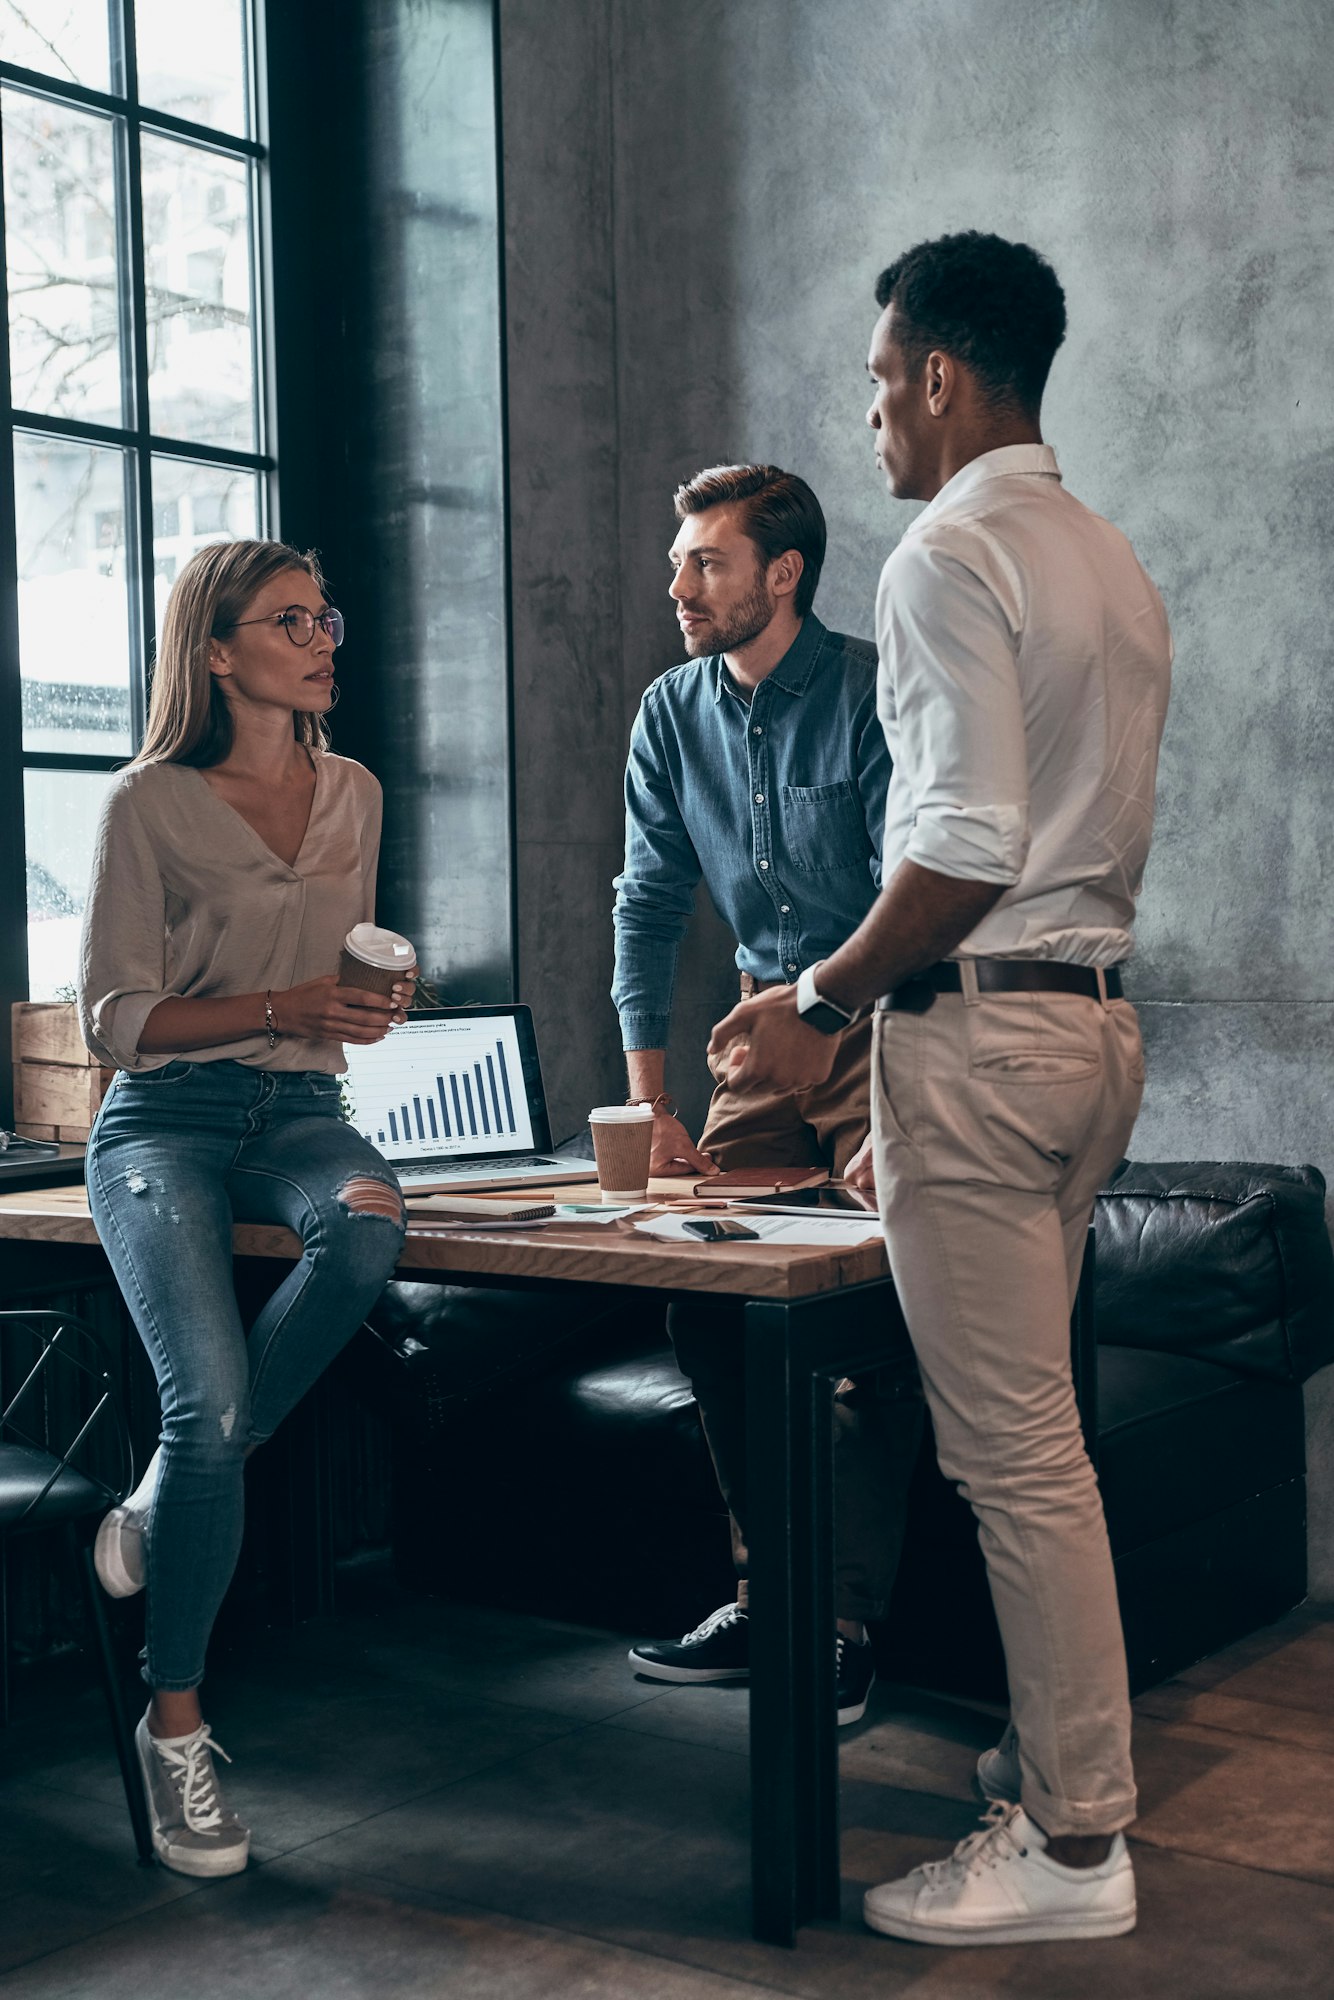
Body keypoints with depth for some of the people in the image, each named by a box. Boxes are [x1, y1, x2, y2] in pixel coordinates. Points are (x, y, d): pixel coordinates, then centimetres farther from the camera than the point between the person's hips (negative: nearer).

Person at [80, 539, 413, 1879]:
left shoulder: (353, 796, 13)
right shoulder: (150, 804, -3)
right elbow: (112, 1020, -5)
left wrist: (370, 1004, 3)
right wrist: (280, 1009, -15)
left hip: (299, 1110, 4)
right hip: (164, 1119, -4)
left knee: (368, 1225, -34)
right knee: (210, 1404, -26)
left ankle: (164, 1500, -13)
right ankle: (172, 1726, -6)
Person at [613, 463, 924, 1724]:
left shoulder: (873, 694, -15)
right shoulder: (673, 712, 3)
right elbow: (649, 907, 8)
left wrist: (896, 1115, -28)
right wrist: (652, 1110, 2)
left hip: (885, 1025, -6)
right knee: (705, 1303, -1)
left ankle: (846, 1627, -4)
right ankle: (766, 1594, 12)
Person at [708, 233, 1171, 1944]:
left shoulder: (951, 557, -11)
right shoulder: (1113, 566, 18)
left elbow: (969, 848, -20)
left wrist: (824, 1003, -10)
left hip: (981, 1022, -10)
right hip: (1095, 1016, 10)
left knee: (1013, 1450, -4)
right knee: (1028, 1431, 17)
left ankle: (1074, 1845, 5)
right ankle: (1058, 1760, 26)